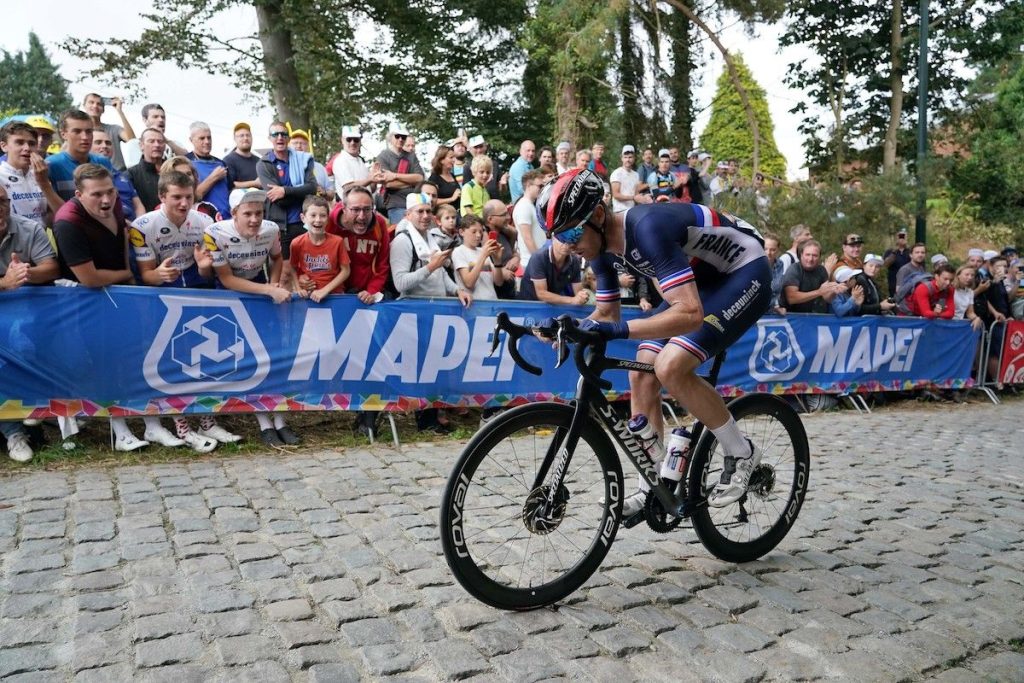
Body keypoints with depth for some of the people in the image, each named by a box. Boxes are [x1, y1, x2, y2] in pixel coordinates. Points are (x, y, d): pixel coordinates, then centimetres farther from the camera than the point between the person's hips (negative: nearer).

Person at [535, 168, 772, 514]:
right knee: (641, 377, -1)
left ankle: (742, 454, -3)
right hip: (701, 280, 9)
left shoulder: (647, 226, -33)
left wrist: (622, 330, -47)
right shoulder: (602, 245, -7)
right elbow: (608, 312, 6)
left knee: (670, 367, -25)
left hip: (744, 273, -9)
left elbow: (690, 314, -40)